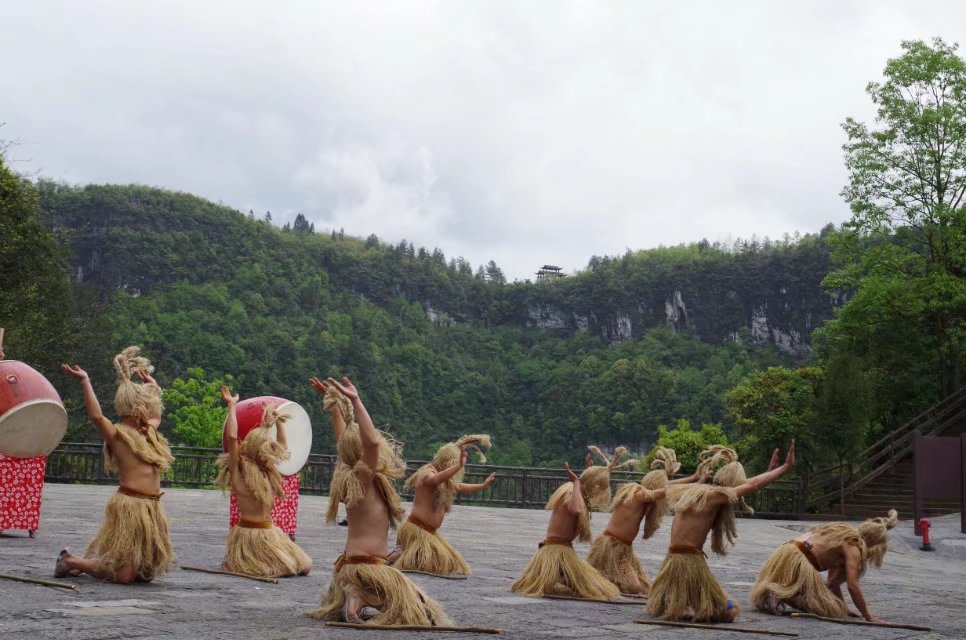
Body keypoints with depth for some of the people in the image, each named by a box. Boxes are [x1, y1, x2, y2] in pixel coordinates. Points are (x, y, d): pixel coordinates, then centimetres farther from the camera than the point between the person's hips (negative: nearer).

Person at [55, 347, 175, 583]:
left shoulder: (148, 432, 14)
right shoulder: (117, 435, -9)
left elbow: (156, 415, 34)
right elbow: (96, 416, -27)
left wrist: (151, 383, 31)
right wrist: (85, 381, -27)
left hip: (151, 508, 8)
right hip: (130, 507, -8)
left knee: (147, 573, 14)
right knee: (124, 576, -9)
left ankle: (85, 562, 31)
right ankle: (70, 561, 11)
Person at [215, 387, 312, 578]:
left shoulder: (267, 471, 11)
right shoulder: (239, 470, -8)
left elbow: (282, 445, 27)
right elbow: (231, 437, -20)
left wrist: (278, 421, 22)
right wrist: (232, 406, -14)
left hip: (270, 532, 7)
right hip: (249, 532, -7)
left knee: (303, 567, 1)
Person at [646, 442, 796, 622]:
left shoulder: (692, 490, 14)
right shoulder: (714, 495, -11)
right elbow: (753, 485, -8)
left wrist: (769, 472, 28)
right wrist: (786, 467, 0)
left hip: (672, 561, 9)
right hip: (691, 562, -9)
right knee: (729, 613, -1)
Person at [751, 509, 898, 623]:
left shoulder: (844, 536, 22)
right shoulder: (854, 547, -4)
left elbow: (834, 580, 24)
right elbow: (853, 586, -11)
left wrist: (844, 607, 25)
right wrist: (868, 616, -4)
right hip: (797, 561, -9)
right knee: (832, 609, 0)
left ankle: (773, 594, 5)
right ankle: (780, 597, -15)